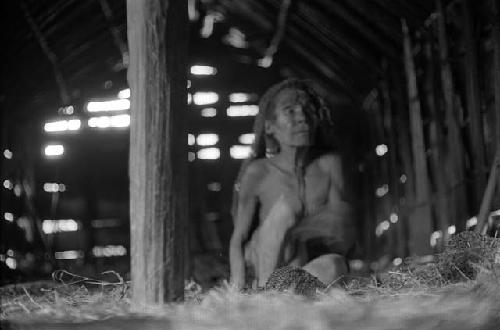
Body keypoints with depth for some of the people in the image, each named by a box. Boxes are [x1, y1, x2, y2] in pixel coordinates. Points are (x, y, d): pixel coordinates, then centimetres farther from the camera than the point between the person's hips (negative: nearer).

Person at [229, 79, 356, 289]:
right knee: (286, 204, -27)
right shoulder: (258, 172, -1)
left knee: (333, 263, -34)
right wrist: (238, 288, -19)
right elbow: (238, 239, -2)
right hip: (263, 269, -1)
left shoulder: (329, 164, 4)